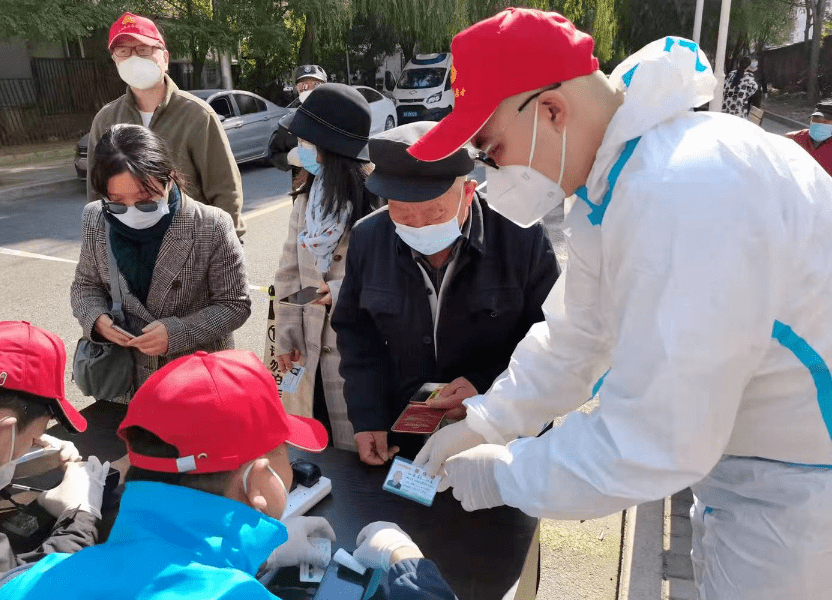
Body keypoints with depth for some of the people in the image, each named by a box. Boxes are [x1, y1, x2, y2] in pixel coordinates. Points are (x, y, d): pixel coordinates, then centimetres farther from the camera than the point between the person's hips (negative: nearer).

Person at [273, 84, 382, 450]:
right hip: (311, 348, 6)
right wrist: (286, 335, 4)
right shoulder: (307, 199, 7)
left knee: (357, 446, 8)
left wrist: (343, 291, -20)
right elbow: (289, 272, 9)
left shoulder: (378, 199, -17)